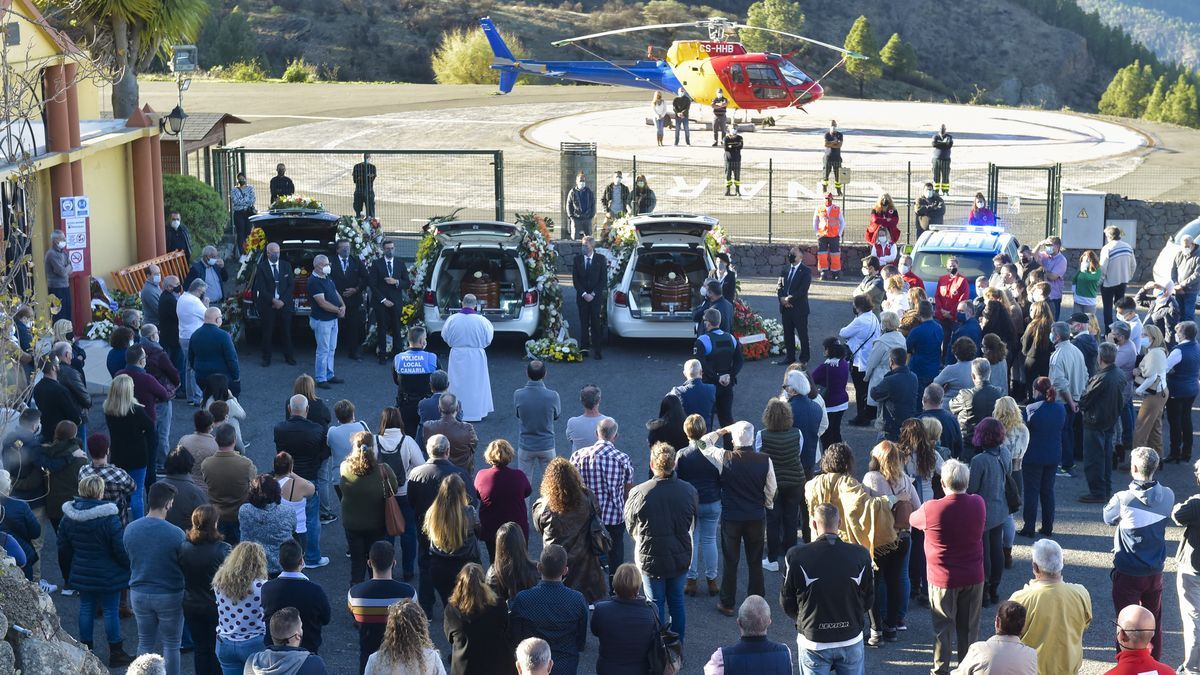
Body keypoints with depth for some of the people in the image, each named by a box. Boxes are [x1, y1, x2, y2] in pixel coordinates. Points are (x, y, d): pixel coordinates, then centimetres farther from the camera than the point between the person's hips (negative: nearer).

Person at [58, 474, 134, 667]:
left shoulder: (68, 516, -3)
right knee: (111, 610, 6)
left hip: (82, 574, 5)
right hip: (108, 576, -5)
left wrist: (73, 563, 24)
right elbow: (121, 549, -18)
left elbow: (63, 548, 7)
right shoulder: (108, 517, -22)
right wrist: (129, 565, -1)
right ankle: (116, 653, 14)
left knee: (86, 609, 16)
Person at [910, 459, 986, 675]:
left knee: (943, 627, 11)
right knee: (969, 627, 16)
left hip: (943, 580, -3)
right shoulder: (978, 504, -11)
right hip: (973, 577, 3)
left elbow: (912, 519, 0)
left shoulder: (931, 509, -21)